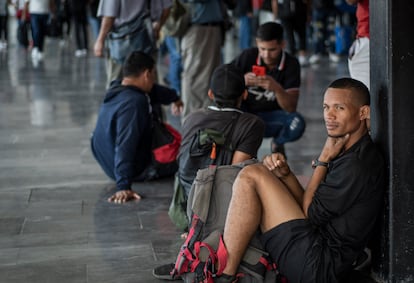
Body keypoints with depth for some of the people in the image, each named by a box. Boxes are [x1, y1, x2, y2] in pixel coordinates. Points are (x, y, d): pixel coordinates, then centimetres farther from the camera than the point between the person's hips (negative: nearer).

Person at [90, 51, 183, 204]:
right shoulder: (133, 103, -31)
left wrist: (174, 98, 36)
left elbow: (154, 92, 19)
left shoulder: (117, 89, -2)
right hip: (137, 171, -8)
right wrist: (124, 187, -40)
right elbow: (125, 147, -38)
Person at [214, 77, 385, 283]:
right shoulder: (352, 153, 14)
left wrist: (323, 160, -6)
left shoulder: (357, 164, -18)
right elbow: (309, 205, 13)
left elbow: (311, 215, -12)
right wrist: (285, 174, -4)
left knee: (251, 176, -15)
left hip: (319, 266, -11)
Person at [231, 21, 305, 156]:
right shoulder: (248, 56, -13)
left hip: (269, 117, 0)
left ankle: (277, 143, 7)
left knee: (297, 123, -30)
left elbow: (290, 108, -19)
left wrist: (277, 88, -39)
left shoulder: (291, 64, -13)